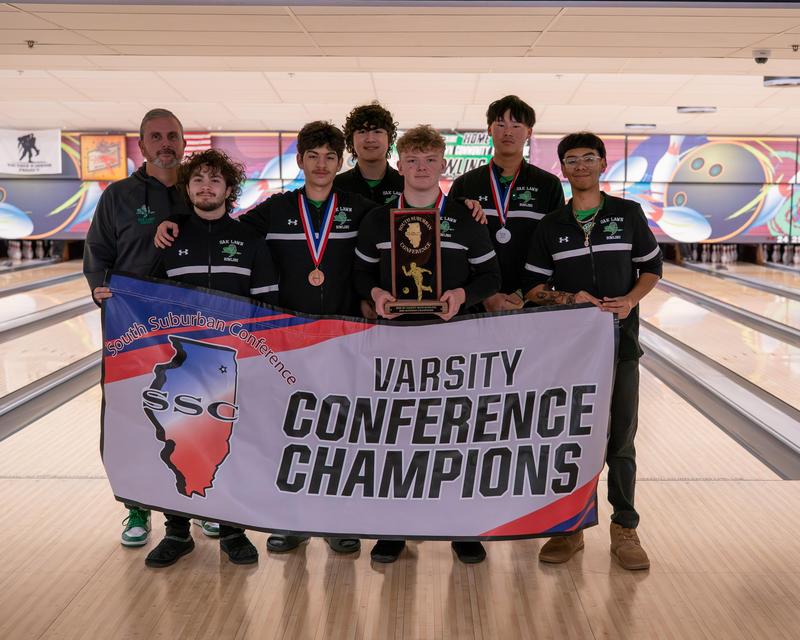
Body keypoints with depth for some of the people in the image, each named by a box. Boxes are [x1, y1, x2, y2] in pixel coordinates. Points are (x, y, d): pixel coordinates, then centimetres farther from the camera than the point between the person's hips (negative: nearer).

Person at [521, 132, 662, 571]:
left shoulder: (628, 214, 3)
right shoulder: (551, 226, 4)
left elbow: (651, 268, 8)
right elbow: (533, 288, 3)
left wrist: (629, 300, -11)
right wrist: (569, 298, -15)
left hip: (619, 341, 0)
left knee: (620, 437, 6)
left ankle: (624, 528, 18)